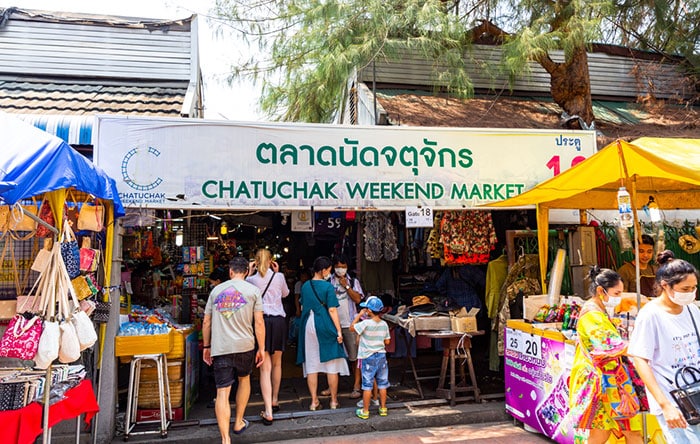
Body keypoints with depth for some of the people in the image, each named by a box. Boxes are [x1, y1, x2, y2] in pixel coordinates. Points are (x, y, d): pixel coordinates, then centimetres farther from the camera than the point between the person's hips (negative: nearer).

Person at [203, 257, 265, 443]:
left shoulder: (216, 290, 9)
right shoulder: (252, 290, 1)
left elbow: (206, 322, 11)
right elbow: (259, 322, -4)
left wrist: (206, 346, 21)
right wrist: (261, 348, 3)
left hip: (220, 348, 1)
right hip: (244, 345, 0)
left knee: (222, 392, 0)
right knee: (244, 380, 24)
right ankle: (238, 423, 35)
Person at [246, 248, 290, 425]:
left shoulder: (252, 279, -2)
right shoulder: (279, 277, 1)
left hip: (261, 321, -2)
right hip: (279, 321, 2)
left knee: (265, 368, -2)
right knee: (277, 363, 19)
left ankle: (268, 412, -8)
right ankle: (275, 400, 37)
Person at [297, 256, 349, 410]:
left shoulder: (305, 286, 5)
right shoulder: (328, 286, -10)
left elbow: (302, 308, 13)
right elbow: (332, 310, -13)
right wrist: (338, 330, -9)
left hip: (308, 326, 5)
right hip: (325, 327, -5)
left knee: (311, 364, 9)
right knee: (332, 364, 7)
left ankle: (314, 401, 13)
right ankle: (334, 401, 15)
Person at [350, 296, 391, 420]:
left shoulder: (366, 323, -19)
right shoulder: (384, 324, -2)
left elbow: (352, 328, -8)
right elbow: (387, 341, 3)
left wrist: (359, 315, -4)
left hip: (369, 358, -5)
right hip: (382, 356, 5)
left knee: (367, 386, 3)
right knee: (382, 384, 14)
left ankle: (365, 411, 11)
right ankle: (383, 408, 23)